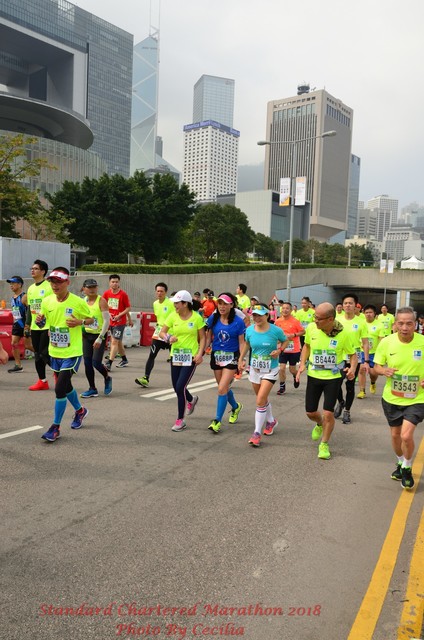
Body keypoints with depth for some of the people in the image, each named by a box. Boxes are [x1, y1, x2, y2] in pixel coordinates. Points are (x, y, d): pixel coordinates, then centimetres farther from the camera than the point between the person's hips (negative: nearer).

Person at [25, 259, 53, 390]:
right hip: (34, 327, 7)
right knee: (37, 355, 9)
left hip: (47, 327, -7)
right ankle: (42, 381, 18)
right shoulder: (31, 288, 13)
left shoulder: (49, 287, -10)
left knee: (45, 354, -10)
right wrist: (27, 325, 17)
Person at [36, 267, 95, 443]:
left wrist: (80, 322, -21)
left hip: (72, 353, -6)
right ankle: (80, 410, 47)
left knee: (60, 388, -11)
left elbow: (91, 319, -1)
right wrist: (39, 320, -10)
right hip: (54, 352, 6)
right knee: (65, 386, 21)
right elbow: (43, 321, 13)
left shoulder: (78, 302, -14)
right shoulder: (47, 301, -1)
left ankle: (55, 428, 4)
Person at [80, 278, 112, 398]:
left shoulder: (101, 301, -11)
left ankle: (107, 378, 20)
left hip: (99, 335, -5)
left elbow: (107, 321, -16)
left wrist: (100, 338, -20)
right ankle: (92, 389, 16)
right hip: (86, 334, 5)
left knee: (96, 362, -11)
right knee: (87, 362, 4)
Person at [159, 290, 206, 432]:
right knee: (177, 388, 11)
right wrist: (168, 338, -19)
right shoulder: (173, 316, 0)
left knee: (180, 387, -11)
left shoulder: (196, 317, -7)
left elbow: (202, 337, 0)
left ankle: (180, 420, 5)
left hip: (191, 357, -4)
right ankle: (191, 400, 47)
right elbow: (162, 332, 3)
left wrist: (200, 353, -12)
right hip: (175, 356, 4)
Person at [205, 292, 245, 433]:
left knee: (222, 389, -12)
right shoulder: (213, 319, -2)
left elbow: (241, 343, -5)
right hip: (216, 356, 4)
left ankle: (217, 420, 1)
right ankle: (235, 407, 46)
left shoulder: (238, 321, -10)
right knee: (224, 388, 18)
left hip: (231, 357, -4)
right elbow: (208, 338, 6)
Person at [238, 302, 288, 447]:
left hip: (270, 370, -4)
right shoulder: (250, 330, -8)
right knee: (263, 399, 19)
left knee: (260, 401, -13)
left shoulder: (276, 330, -17)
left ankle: (257, 433, -2)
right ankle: (271, 421, 46)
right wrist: (241, 359, 8)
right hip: (255, 369, 4)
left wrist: (279, 350, -15)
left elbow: (285, 341, 3)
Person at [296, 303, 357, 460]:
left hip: (333, 378, -3)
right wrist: (302, 364, -4)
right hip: (313, 376, 3)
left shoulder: (343, 333, -18)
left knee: (328, 413, -5)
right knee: (310, 412, 9)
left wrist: (352, 368, -23)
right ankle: (320, 424, 47)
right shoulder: (311, 328, -12)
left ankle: (324, 444, 20)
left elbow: (353, 354, -3)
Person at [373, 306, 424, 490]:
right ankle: (400, 464, 45)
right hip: (391, 398, 3)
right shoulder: (386, 342, -13)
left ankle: (407, 468, 14)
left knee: (406, 435, -16)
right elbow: (376, 367, -1)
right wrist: (384, 370, -23)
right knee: (395, 435, 17)